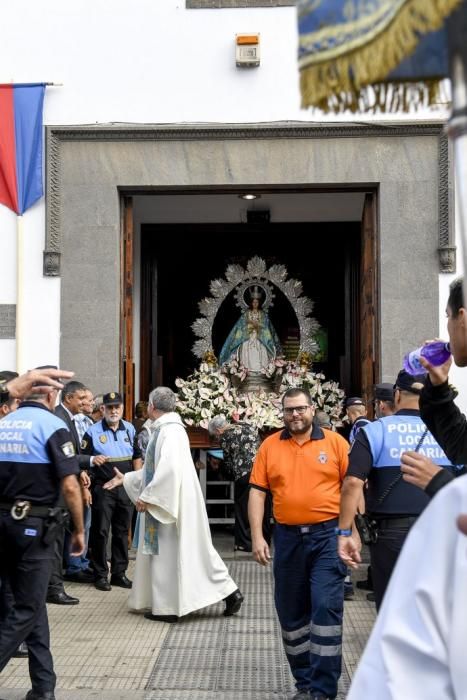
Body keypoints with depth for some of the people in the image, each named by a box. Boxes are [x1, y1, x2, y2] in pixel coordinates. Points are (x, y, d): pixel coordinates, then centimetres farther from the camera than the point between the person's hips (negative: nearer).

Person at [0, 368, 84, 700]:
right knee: (27, 606, 3)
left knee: (30, 601, 14)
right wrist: (79, 529, -5)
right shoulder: (53, 426, -11)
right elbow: (70, 487, -16)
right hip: (34, 524, -6)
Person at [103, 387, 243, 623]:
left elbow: (170, 468, -27)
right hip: (165, 502, 9)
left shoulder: (171, 430, -17)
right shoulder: (164, 429, 12)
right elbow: (156, 469, 20)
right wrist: (126, 479, 23)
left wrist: (147, 496, -21)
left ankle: (167, 607, 8)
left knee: (169, 551, -1)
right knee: (163, 551, 13)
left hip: (172, 502, -9)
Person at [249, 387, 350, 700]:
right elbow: (257, 493, 4)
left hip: (327, 535, -3)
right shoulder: (270, 446, 4)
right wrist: (257, 537, -4)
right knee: (292, 613, 11)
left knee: (326, 609, -8)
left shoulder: (335, 442, -1)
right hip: (287, 538, 3)